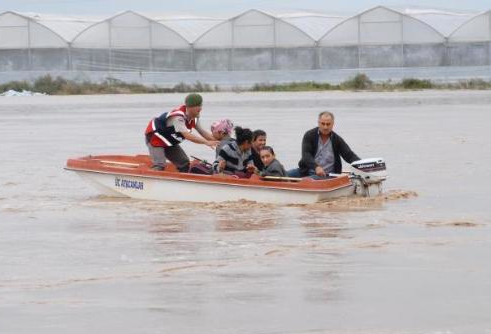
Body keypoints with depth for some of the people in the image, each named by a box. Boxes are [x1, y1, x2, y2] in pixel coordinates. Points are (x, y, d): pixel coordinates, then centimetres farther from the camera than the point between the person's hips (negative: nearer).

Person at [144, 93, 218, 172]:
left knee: (184, 163, 7)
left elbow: (202, 132, 2)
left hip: (169, 142, 9)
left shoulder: (194, 118, -6)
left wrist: (216, 140, -11)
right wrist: (207, 142, -47)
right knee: (159, 165, -24)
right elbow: (187, 135, -44)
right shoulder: (178, 117, -35)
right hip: (155, 138, -9)